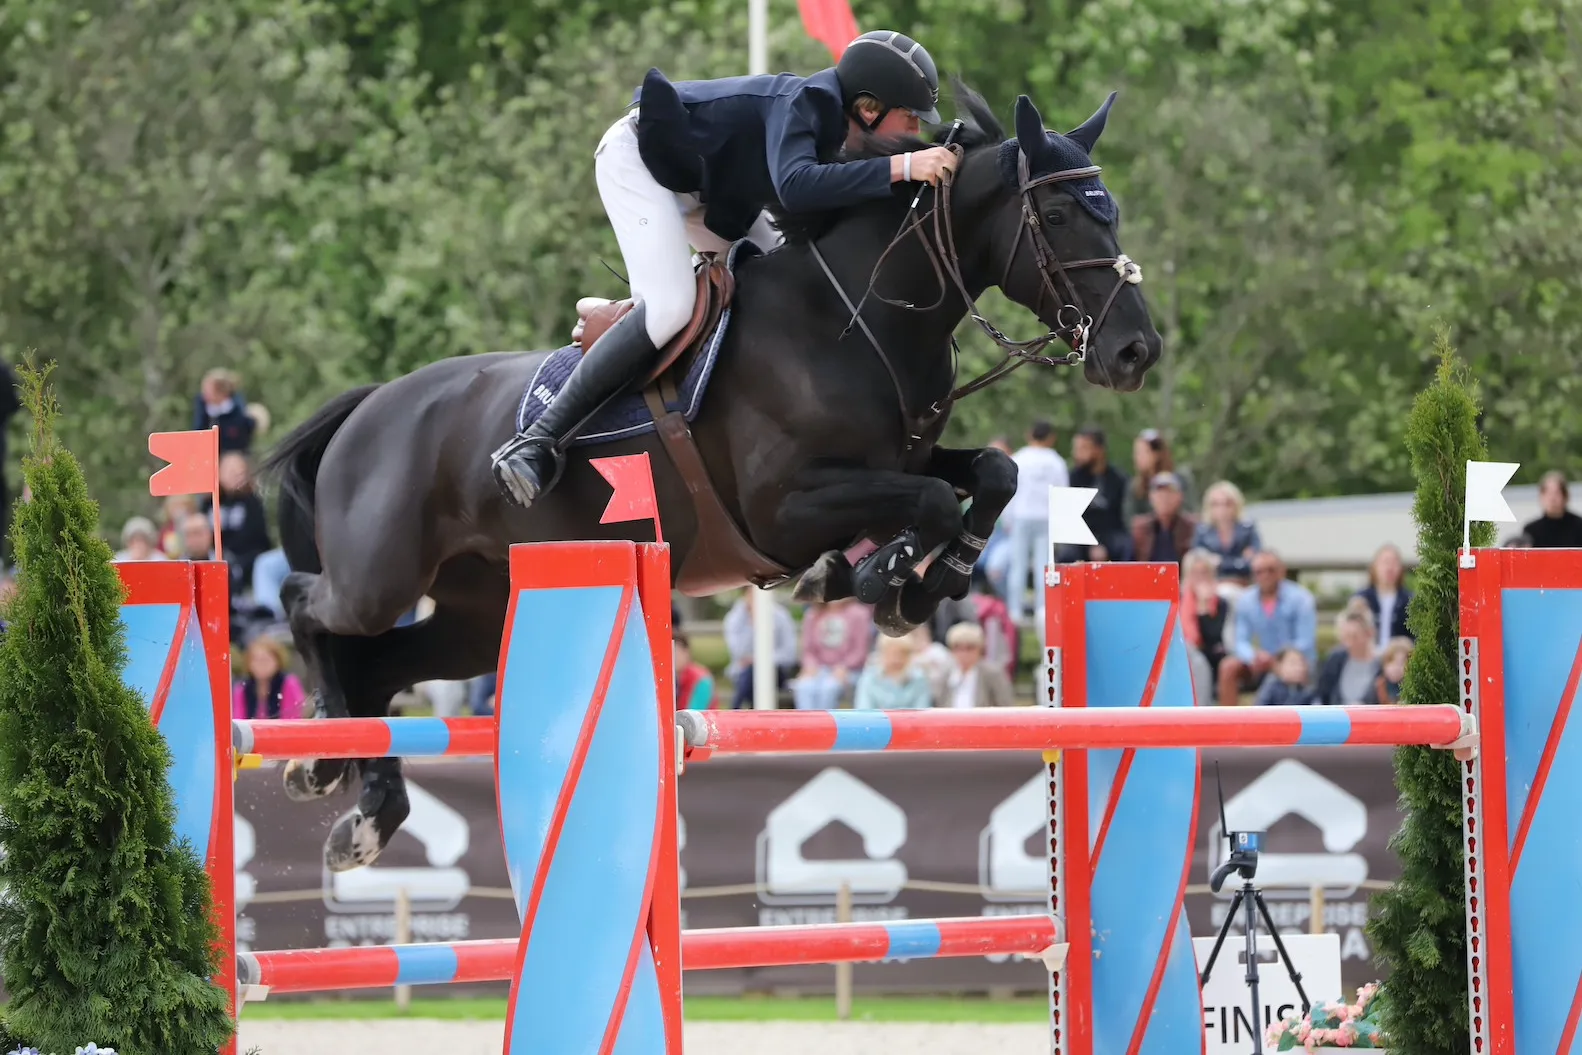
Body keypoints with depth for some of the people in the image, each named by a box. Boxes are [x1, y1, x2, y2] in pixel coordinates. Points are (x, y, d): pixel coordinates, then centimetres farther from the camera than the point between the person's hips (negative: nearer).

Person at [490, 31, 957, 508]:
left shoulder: (829, 113, -1)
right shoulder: (803, 105, -28)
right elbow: (794, 185, -47)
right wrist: (902, 167, -49)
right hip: (636, 159, -10)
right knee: (670, 306, -27)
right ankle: (539, 440, -27)